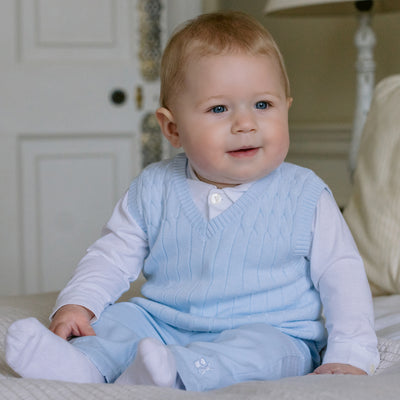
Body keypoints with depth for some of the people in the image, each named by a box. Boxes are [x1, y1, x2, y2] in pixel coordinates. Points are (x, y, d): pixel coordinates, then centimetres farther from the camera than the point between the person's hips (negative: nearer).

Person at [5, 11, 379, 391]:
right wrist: (76, 304, -8)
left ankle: (176, 374, -54)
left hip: (271, 334, -3)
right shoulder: (154, 191, 1)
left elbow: (342, 274, -1)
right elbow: (113, 255, 9)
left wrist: (350, 354, -12)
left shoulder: (305, 197, -4)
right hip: (163, 324, 4)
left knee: (264, 349, -34)